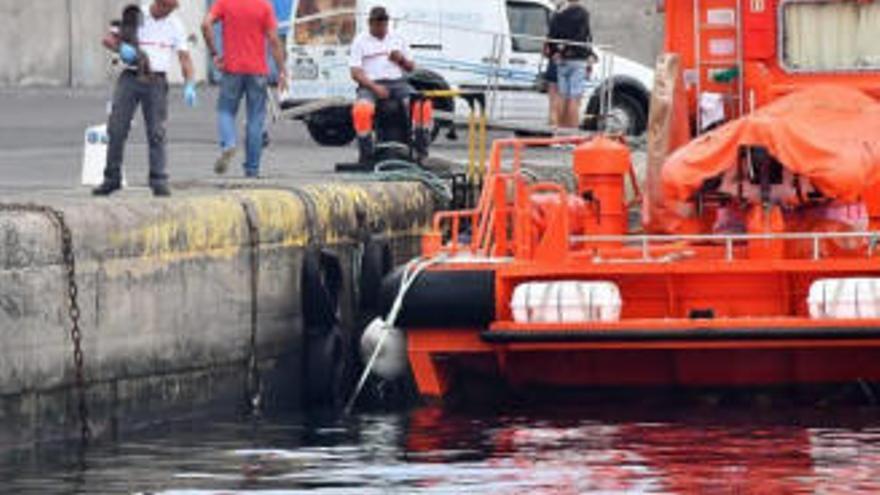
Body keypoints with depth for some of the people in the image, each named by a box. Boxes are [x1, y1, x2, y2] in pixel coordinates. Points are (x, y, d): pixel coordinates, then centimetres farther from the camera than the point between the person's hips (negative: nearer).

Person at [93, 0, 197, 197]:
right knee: (116, 128, -2)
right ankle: (112, 179, 7)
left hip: (156, 82, 0)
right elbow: (108, 40, 2)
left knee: (156, 132, -5)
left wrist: (189, 85, -14)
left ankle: (159, 181, -3)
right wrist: (121, 47, -22)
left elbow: (184, 57, 1)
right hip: (130, 77, 0)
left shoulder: (175, 24, 5)